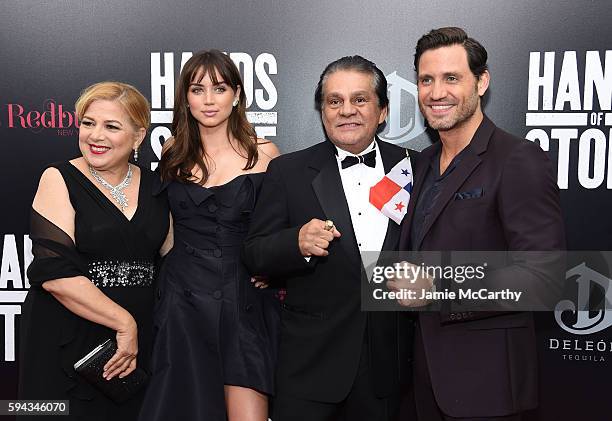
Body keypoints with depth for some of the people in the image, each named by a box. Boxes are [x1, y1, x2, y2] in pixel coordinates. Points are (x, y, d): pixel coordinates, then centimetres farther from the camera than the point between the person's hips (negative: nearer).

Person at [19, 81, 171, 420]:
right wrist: (124, 322, -15)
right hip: (67, 345, -3)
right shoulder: (59, 179, -5)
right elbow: (55, 272, -15)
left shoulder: (154, 186, 7)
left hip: (137, 344, 4)